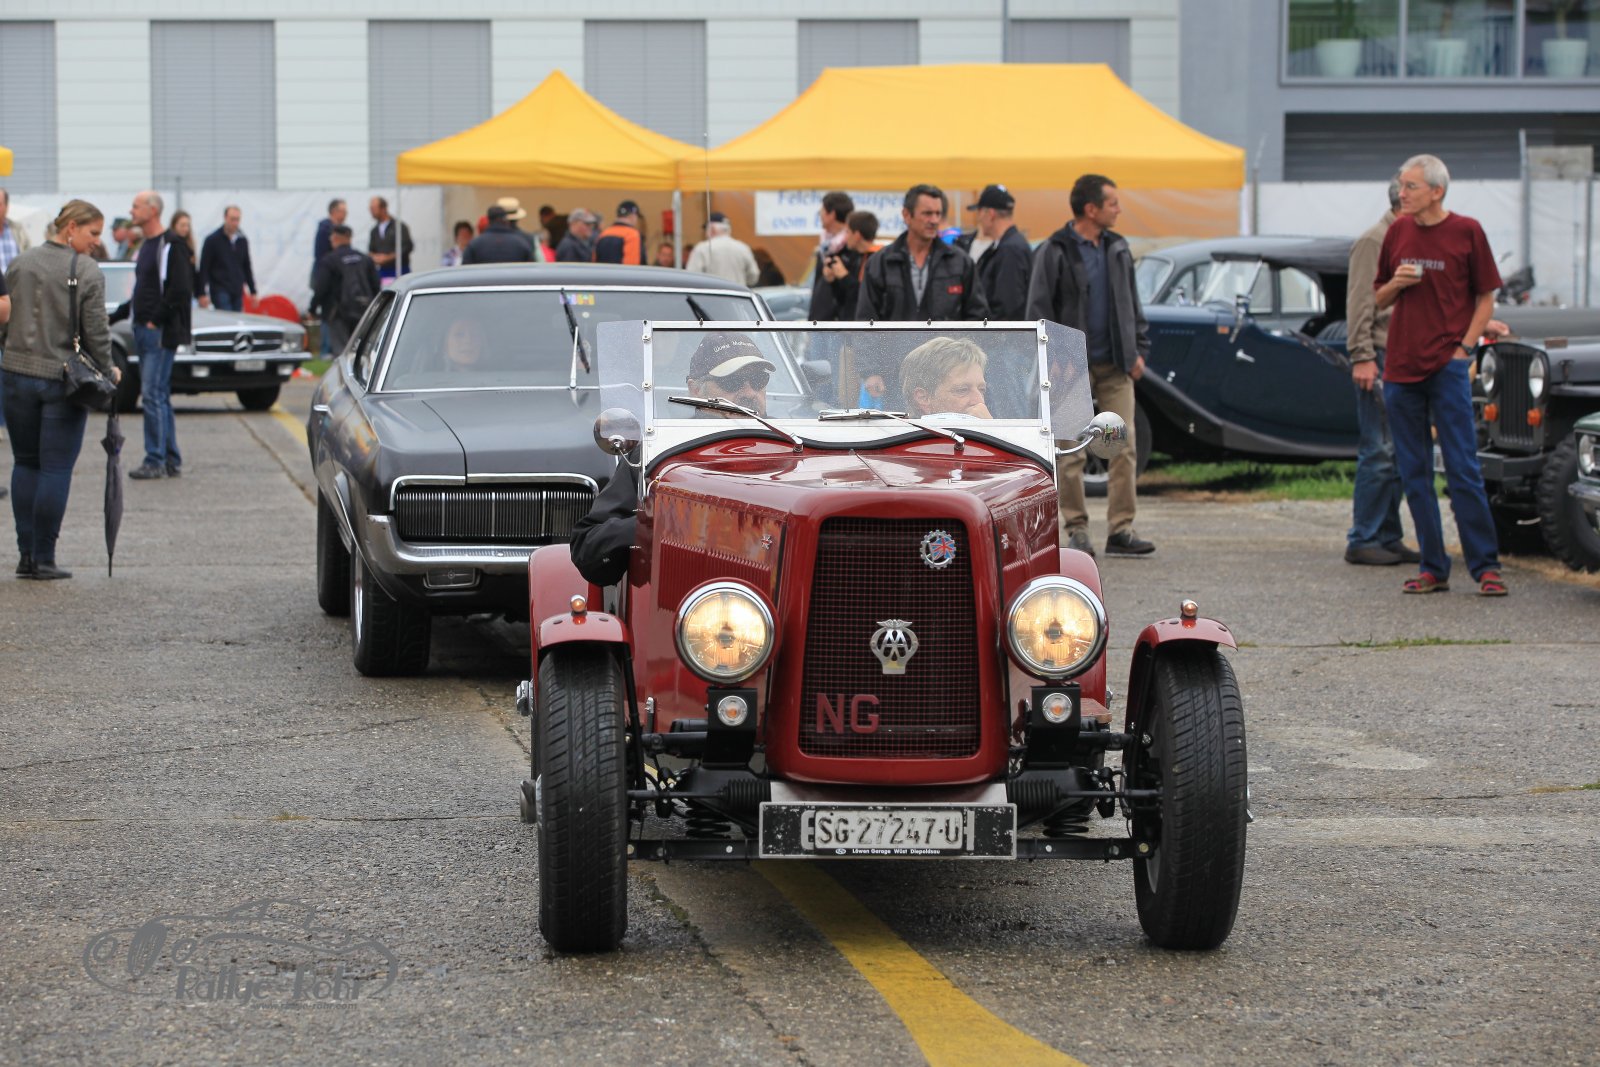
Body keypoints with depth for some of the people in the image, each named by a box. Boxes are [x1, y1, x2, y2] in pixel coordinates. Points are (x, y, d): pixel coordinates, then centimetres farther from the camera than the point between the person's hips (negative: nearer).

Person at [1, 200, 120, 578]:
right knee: (56, 468, 1)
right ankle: (43, 559, 2)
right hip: (65, 378, -4)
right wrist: (108, 371, 5)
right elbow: (96, 330, -9)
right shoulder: (87, 272, -10)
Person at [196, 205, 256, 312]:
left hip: (238, 292, 5)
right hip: (220, 291, -5)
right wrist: (202, 294, -10)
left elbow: (247, 267, 18)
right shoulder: (212, 240, -4)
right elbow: (203, 268, -4)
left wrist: (253, 291, 14)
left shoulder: (242, 240, 11)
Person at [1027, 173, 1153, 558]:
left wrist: (1138, 350, 10)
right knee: (1071, 452, 0)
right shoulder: (1054, 252, -6)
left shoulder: (1118, 249, 12)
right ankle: (1077, 530, 8)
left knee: (1124, 448, -1)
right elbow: (1038, 310, -7)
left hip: (1116, 366, 5)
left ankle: (1120, 529, 2)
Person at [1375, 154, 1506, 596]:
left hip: (1447, 366, -5)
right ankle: (1433, 568, 10)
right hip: (1401, 367, 5)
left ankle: (1485, 565, -2)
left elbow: (1485, 298, 3)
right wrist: (1396, 284, -4)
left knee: (1463, 469, -6)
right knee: (1414, 474, 5)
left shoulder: (1467, 232, -1)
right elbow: (1379, 300, 18)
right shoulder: (1398, 232, 11)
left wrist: (1464, 348, -8)